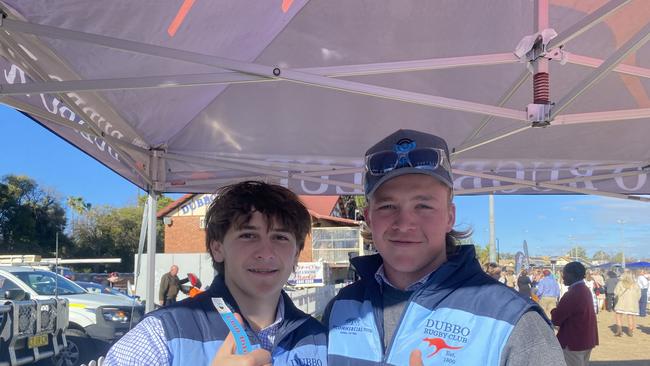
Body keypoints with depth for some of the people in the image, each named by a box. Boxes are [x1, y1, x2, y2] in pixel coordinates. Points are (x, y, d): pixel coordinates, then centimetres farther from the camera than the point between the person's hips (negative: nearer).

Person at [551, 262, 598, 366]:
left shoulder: (572, 295, -23)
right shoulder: (586, 290, 8)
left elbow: (556, 319, -20)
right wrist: (559, 310, 3)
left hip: (574, 341, -9)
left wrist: (554, 311, -1)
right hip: (587, 339, 9)